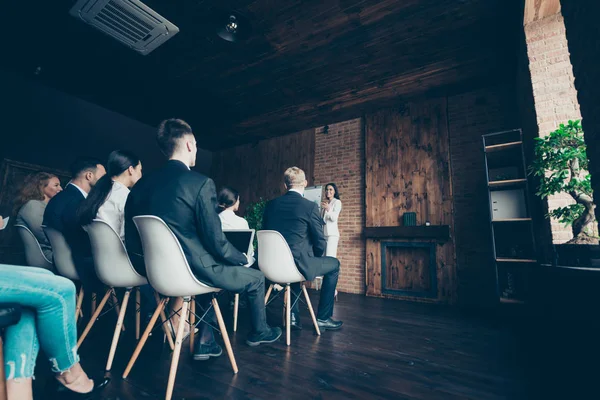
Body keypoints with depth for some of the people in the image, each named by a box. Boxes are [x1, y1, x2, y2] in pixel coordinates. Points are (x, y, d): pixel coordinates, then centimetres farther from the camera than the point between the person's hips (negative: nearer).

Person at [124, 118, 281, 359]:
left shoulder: (142, 184, 2)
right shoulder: (201, 183, -19)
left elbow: (132, 241, 8)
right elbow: (215, 240, -19)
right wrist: (243, 259, 0)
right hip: (194, 271, -7)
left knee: (219, 267, 32)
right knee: (256, 278, 15)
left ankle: (205, 340, 31)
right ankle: (259, 332, 40)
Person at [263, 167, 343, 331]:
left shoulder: (271, 205, 5)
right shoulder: (310, 206, -10)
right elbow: (320, 243, -7)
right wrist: (314, 256, 15)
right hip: (298, 264, -5)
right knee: (334, 264, 19)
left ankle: (293, 316, 35)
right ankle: (323, 318, 23)